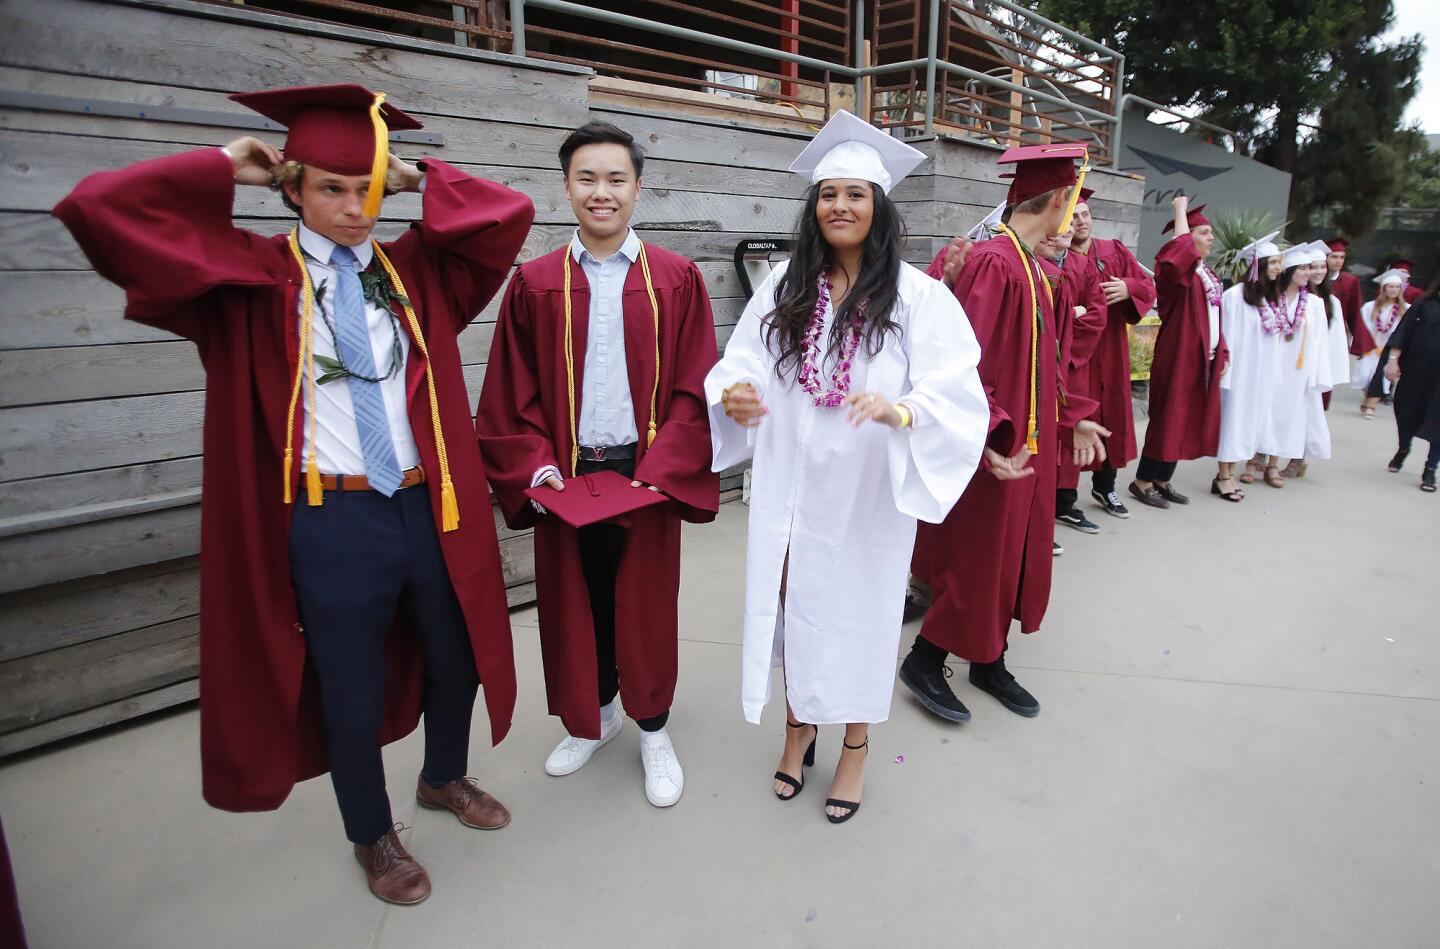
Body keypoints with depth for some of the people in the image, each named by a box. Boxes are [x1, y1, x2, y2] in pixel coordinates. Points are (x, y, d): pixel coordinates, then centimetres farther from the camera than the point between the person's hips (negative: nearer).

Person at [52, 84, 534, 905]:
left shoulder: (417, 269, 6)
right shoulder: (251, 276, -3)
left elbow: (512, 213, 3)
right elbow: (96, 211, -11)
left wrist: (418, 180, 4)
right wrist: (222, 169, -3)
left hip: (430, 507, 4)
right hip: (330, 520, -3)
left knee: (456, 658, 21)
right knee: (351, 692, 13)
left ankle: (445, 777, 51)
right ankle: (373, 836, 41)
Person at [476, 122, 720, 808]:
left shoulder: (677, 280, -1)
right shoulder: (535, 283, 2)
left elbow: (695, 388, -4)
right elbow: (510, 393, 2)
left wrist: (658, 470, -14)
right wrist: (534, 468, -10)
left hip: (645, 474, -1)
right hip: (563, 478, 2)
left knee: (645, 603, 10)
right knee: (576, 602, 14)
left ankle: (653, 730, 33)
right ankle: (593, 715, 40)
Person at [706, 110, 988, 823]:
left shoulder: (918, 296, -7)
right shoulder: (783, 288, 3)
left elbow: (959, 392, -14)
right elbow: (739, 367, 1)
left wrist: (900, 409, -34)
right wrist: (735, 393, -22)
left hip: (868, 492, -2)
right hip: (789, 488, 3)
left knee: (859, 606, 11)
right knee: (792, 604, 13)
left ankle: (855, 745, 36)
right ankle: (799, 728, 39)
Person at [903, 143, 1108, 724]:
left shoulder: (1031, 266, 11)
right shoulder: (993, 264, -18)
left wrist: (1072, 417, 19)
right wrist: (991, 441, -29)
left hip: (1029, 441, 9)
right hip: (996, 450, -9)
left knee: (1016, 555, 16)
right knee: (977, 559, 2)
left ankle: (989, 664, 32)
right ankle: (923, 663, 21)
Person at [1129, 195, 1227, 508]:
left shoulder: (1208, 275, 16)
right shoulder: (1178, 270, -10)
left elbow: (1214, 319, 18)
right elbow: (1181, 250, -34)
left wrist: (1222, 354, 13)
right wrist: (1180, 210, -21)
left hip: (1205, 359, 9)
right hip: (1180, 356, -9)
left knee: (1187, 420, 11)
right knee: (1170, 418, -5)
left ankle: (1162, 480, 20)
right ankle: (1143, 481, 6)